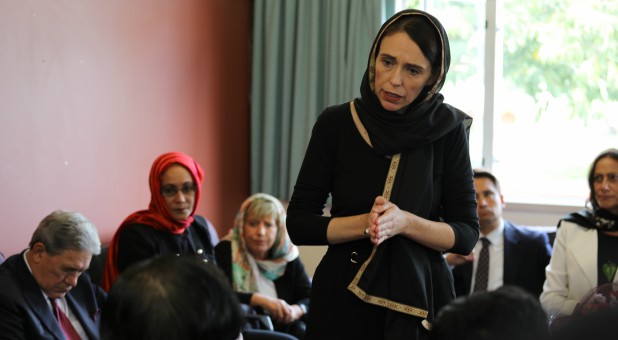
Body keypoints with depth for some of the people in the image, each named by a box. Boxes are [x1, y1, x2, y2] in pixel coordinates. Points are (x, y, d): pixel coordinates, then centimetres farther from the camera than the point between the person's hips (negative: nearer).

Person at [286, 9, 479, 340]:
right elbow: (298, 224, -5)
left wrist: (405, 222, -21)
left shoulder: (448, 129, -6)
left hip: (420, 296, 0)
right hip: (343, 298, 0)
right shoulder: (335, 124, -6)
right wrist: (365, 223, -20)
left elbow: (466, 233, -4)